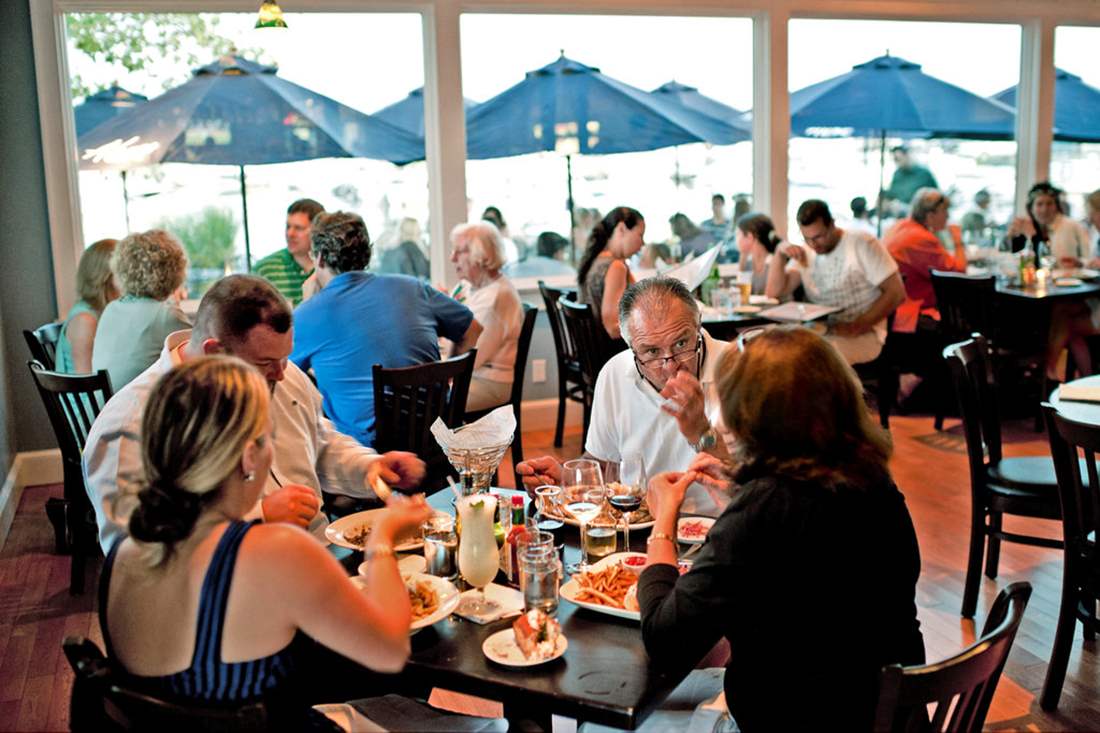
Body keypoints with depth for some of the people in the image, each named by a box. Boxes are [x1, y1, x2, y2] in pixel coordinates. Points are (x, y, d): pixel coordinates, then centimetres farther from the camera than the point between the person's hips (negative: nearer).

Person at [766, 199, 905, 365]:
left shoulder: (861, 244, -3)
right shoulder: (805, 254, 12)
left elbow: (896, 292, -8)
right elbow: (774, 292, 5)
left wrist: (858, 326, -19)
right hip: (819, 332, 4)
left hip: (863, 334, -4)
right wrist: (779, 254, -9)